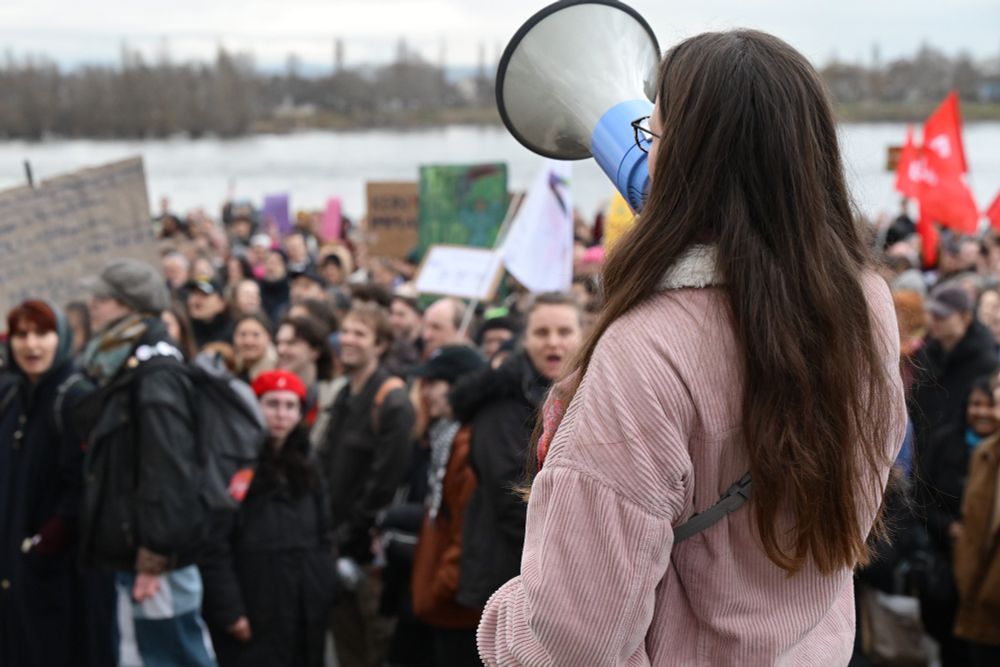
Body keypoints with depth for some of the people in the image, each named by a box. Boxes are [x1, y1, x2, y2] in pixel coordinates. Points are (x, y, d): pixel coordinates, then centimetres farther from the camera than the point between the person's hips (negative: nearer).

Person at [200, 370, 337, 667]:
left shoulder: (306, 469, 15)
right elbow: (213, 547, -13)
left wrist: (326, 595, 9)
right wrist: (228, 608, -17)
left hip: (304, 616, 7)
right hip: (253, 618, -6)